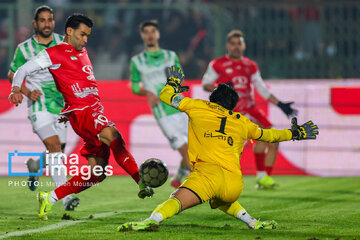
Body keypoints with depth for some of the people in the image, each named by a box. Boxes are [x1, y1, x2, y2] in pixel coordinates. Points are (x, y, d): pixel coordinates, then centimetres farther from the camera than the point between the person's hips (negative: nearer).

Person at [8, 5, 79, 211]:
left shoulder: (64, 43, 5)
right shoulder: (24, 48, -1)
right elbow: (12, 75, 8)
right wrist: (27, 92, -9)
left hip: (61, 104, 4)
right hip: (39, 104, -4)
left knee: (58, 149, 6)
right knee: (54, 146, -18)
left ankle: (34, 166, 41)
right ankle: (66, 196, -21)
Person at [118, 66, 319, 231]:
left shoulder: (198, 107, 17)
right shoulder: (241, 121, 25)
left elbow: (166, 96, 25)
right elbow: (266, 134, 40)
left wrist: (173, 83, 47)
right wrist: (295, 133, 56)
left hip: (209, 171, -4)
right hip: (235, 184, 4)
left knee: (178, 200, -22)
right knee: (218, 200, 36)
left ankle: (153, 219, -49)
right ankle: (253, 223, 22)